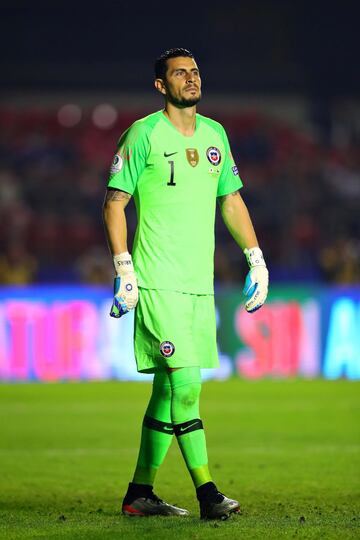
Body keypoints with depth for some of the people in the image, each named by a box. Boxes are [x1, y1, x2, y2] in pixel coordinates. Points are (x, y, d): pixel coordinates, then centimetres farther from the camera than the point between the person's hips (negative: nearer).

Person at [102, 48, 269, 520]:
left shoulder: (215, 134, 14)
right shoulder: (144, 134, -5)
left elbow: (231, 198, 22)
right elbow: (114, 202, -4)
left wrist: (256, 259, 16)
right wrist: (124, 269, -11)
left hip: (200, 282, 6)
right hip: (157, 281, -6)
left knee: (170, 388, 8)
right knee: (185, 383, -13)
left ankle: (139, 493, 16)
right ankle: (207, 494, -13)